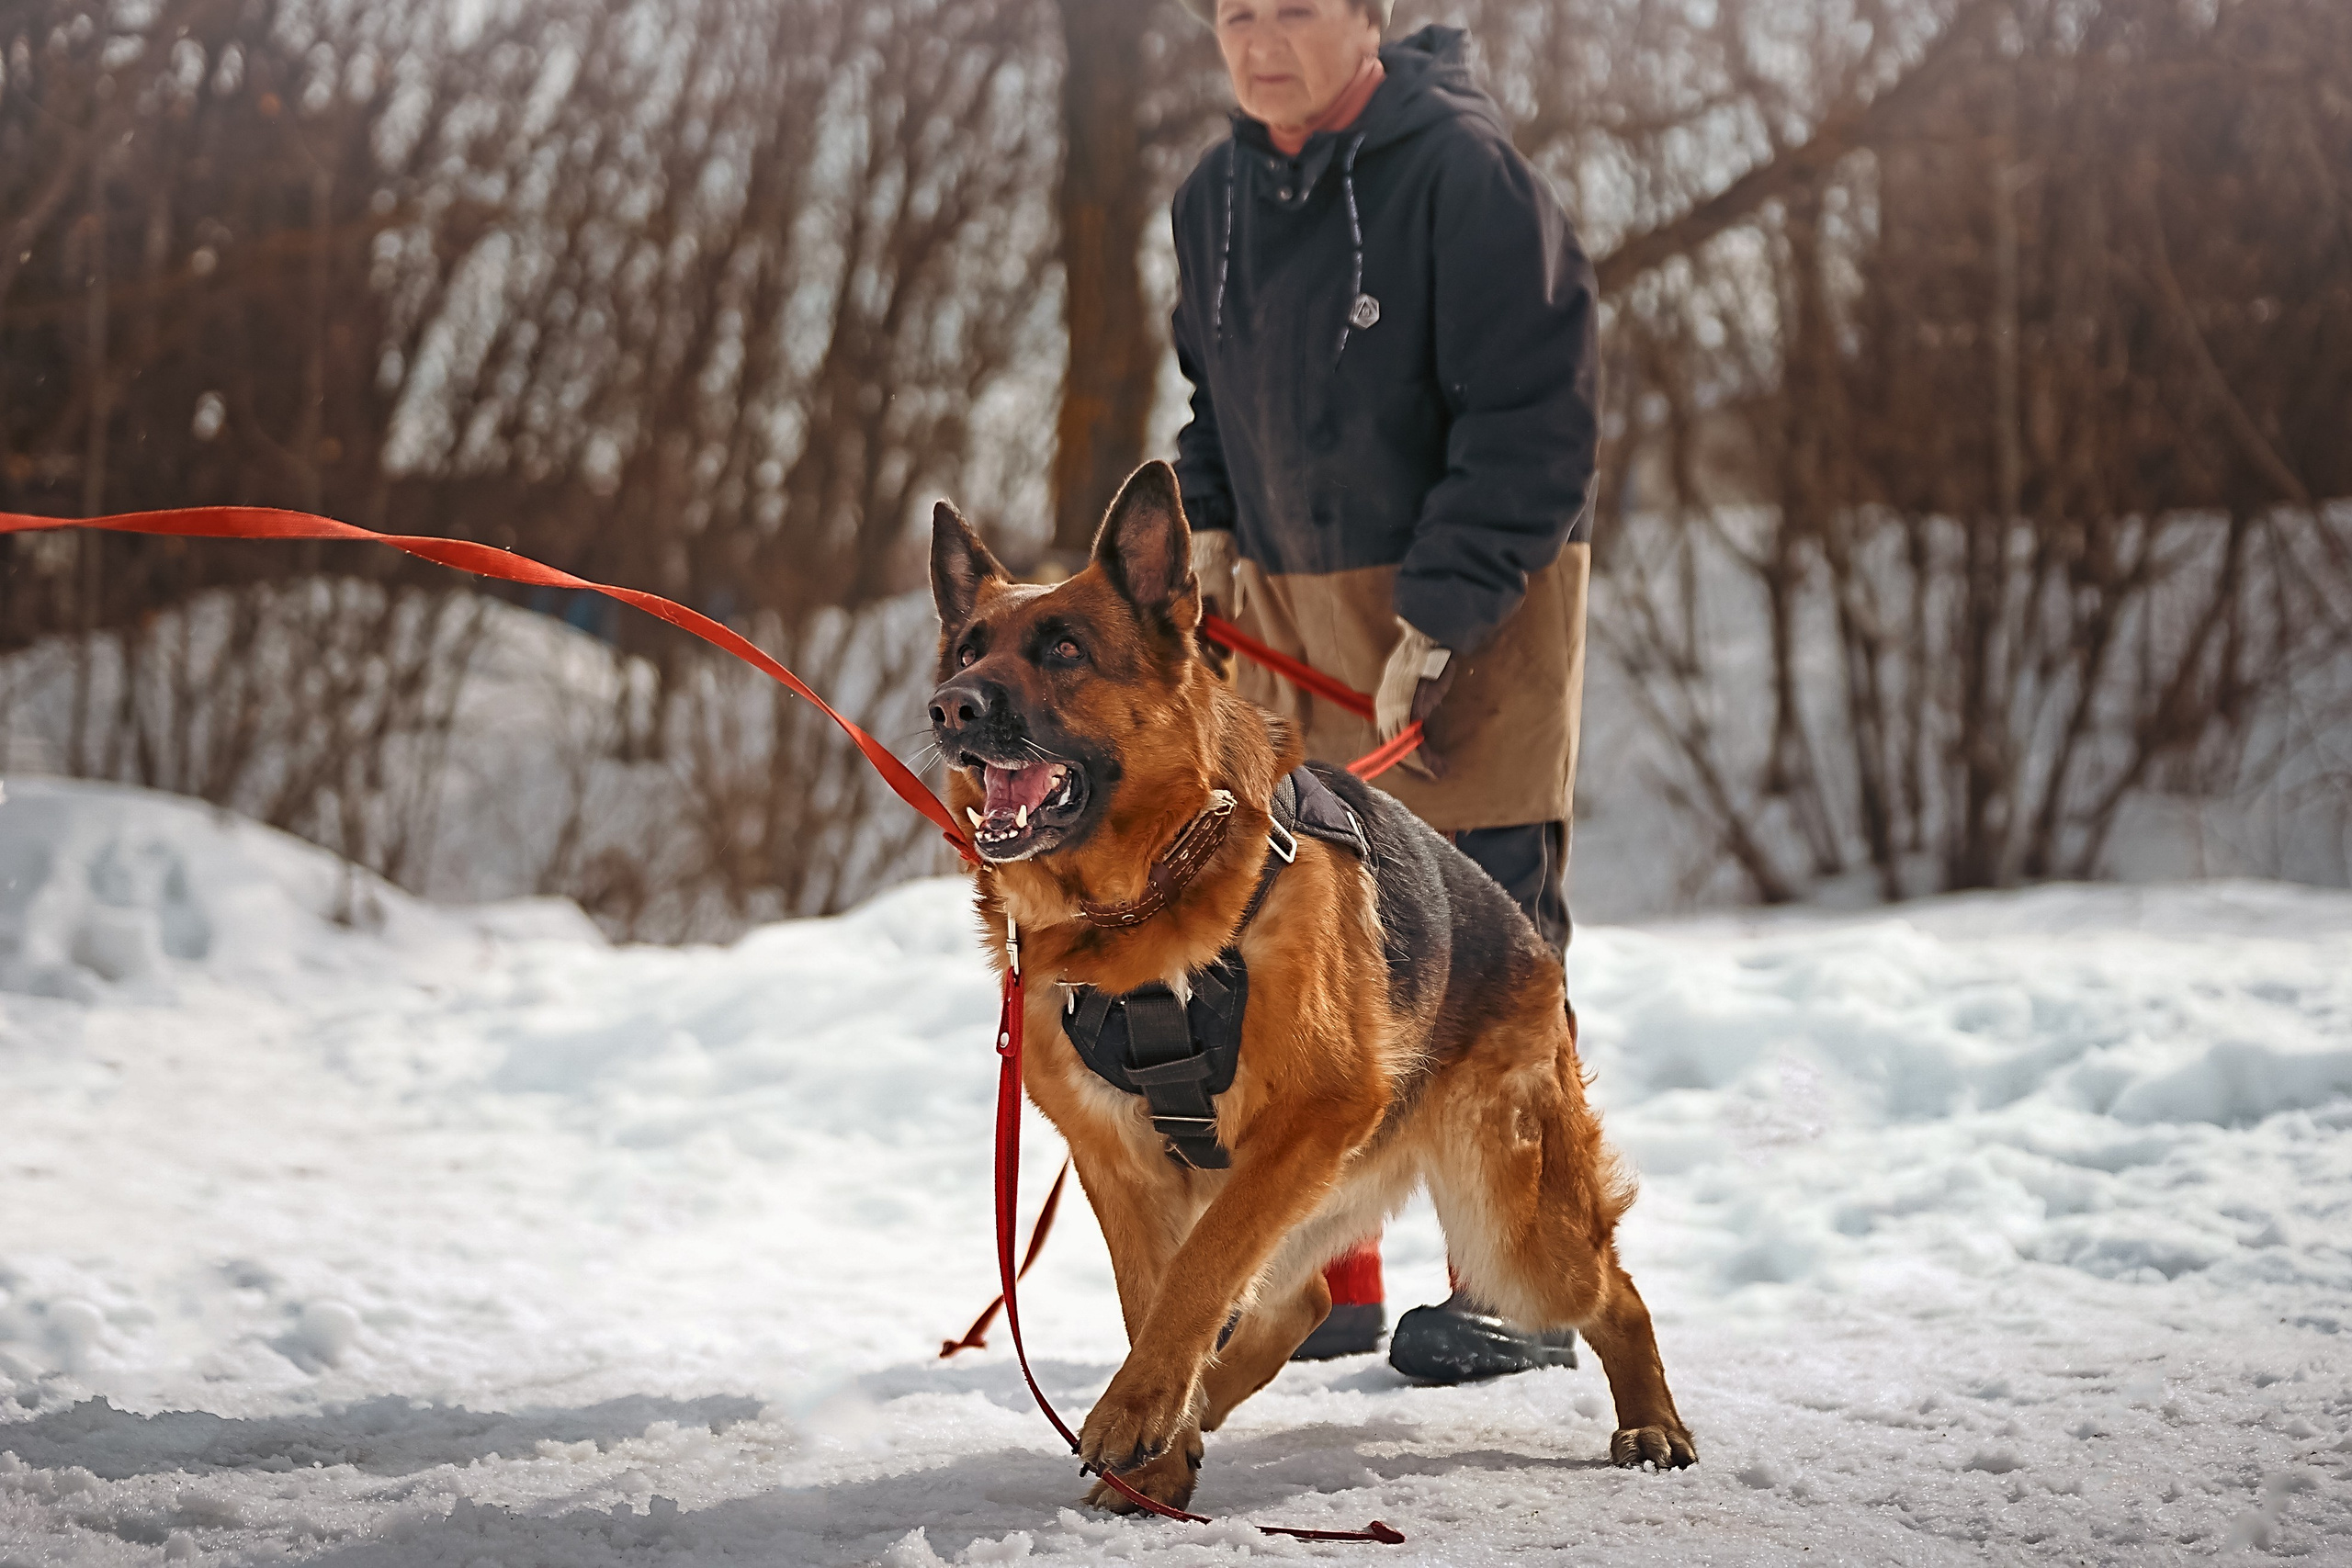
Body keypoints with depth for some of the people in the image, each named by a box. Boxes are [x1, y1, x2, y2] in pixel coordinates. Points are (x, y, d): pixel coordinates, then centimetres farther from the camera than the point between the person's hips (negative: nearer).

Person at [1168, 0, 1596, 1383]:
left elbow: (1535, 417, -17)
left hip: (1474, 605, -7)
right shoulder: (1218, 196, 8)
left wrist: (1439, 615, -20)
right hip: (1290, 605, 7)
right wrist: (1210, 522, 8)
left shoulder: (1464, 169, -15)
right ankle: (1324, 1269, 19)